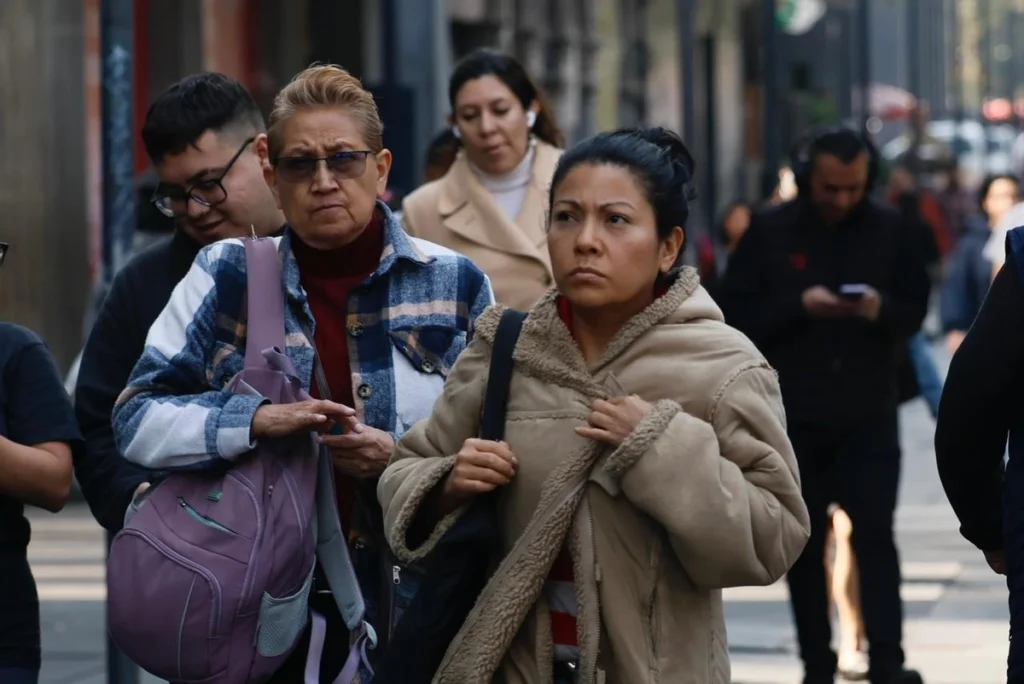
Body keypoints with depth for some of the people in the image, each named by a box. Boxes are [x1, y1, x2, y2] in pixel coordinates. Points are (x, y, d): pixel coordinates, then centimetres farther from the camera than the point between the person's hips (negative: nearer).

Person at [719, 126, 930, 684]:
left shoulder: (891, 231, 2)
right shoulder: (770, 231, -1)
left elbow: (916, 308, 4)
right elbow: (735, 311, -4)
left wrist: (882, 308, -18)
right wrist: (799, 306, -18)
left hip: (868, 413, 0)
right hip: (794, 414, 1)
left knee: (875, 532, -9)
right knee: (804, 543, 6)